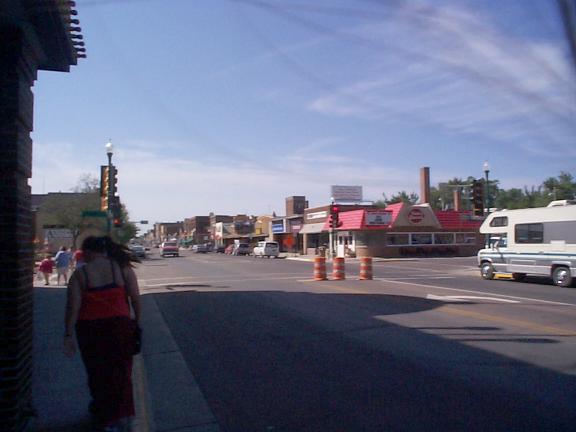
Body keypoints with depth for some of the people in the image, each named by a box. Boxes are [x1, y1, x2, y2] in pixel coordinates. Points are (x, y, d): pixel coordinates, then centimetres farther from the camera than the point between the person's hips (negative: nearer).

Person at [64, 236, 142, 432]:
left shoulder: (80, 273, -5)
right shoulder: (122, 267, -3)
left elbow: (73, 306, -10)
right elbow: (135, 297, -5)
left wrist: (69, 335, -6)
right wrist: (137, 321, 5)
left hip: (90, 328, 0)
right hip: (119, 325, 1)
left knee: (98, 373, 16)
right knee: (121, 372, 16)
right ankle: (123, 414, 21)